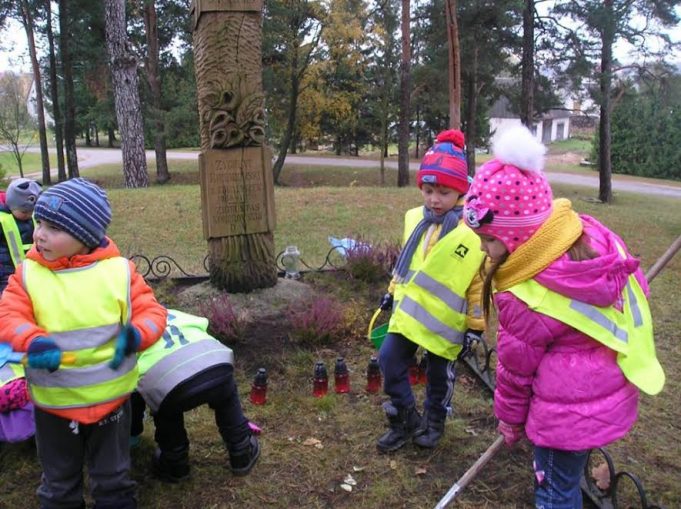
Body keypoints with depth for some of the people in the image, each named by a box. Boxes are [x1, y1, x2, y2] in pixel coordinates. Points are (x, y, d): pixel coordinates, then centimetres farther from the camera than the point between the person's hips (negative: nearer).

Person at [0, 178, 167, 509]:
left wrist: (135, 336, -30)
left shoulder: (118, 271, -12)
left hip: (110, 399, -1)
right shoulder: (28, 273, -9)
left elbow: (151, 311, -10)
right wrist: (34, 342, -35)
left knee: (113, 481, 21)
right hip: (53, 403, 1)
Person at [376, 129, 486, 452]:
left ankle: (434, 422, 39)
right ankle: (406, 419, 24)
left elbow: (481, 283, -13)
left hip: (445, 320, -5)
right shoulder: (415, 218, 1)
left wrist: (475, 325, -10)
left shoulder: (475, 231, -17)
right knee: (390, 360, 2)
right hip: (408, 311, 5)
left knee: (439, 375, 13)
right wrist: (392, 293, 19)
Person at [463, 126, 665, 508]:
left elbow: (517, 368, -11)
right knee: (566, 478, 27)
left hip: (569, 412, -8)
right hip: (616, 393, 8)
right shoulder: (596, 235, -11)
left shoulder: (522, 299, -28)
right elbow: (639, 291, 4)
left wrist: (509, 417, 8)